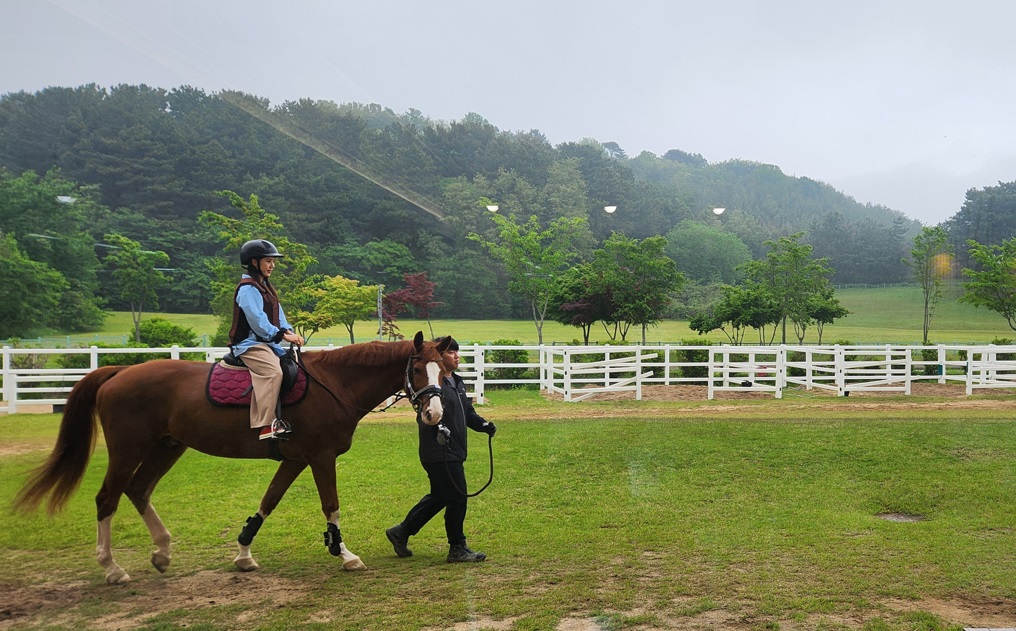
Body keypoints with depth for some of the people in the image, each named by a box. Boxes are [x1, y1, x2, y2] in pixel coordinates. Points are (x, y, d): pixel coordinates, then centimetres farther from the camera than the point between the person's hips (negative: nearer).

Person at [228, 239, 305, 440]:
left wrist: (289, 332, -3)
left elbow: (278, 315, 15)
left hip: (267, 342, 10)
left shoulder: (265, 286, 20)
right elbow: (257, 320, -19)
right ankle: (266, 426, -33)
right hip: (250, 344, -10)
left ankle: (279, 419, 0)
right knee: (272, 371, -31)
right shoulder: (248, 288, -10)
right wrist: (282, 335, -19)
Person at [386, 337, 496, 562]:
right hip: (439, 453, -10)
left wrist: (483, 424, 4)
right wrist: (438, 428, -43)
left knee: (439, 497, 19)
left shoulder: (457, 382, 15)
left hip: (454, 452, 10)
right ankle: (457, 548, 11)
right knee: (457, 498, -3)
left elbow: (468, 412, 21)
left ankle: (401, 532, 32)